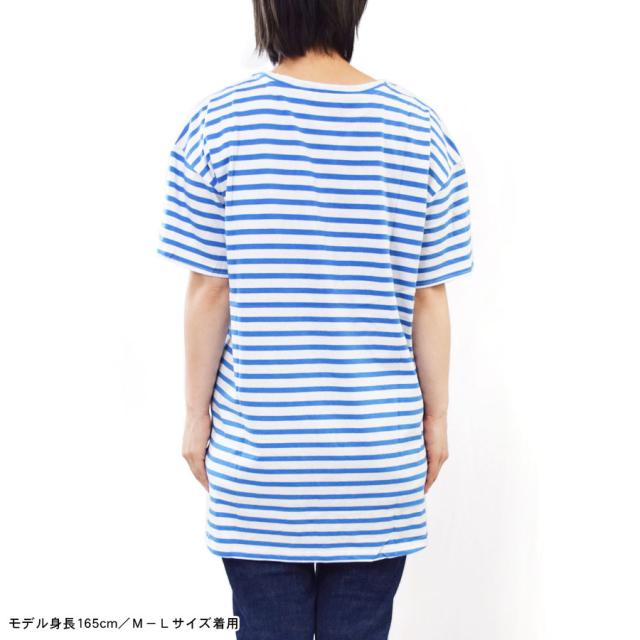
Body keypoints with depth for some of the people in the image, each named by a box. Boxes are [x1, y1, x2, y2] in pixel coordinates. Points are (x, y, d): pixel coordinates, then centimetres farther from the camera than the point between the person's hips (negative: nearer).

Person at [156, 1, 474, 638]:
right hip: (379, 442, 1)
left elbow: (208, 293, -5)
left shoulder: (220, 121, -7)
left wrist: (196, 414, 6)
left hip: (258, 446, -1)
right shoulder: (420, 130, -3)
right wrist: (436, 416, 11)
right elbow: (429, 299, -1)